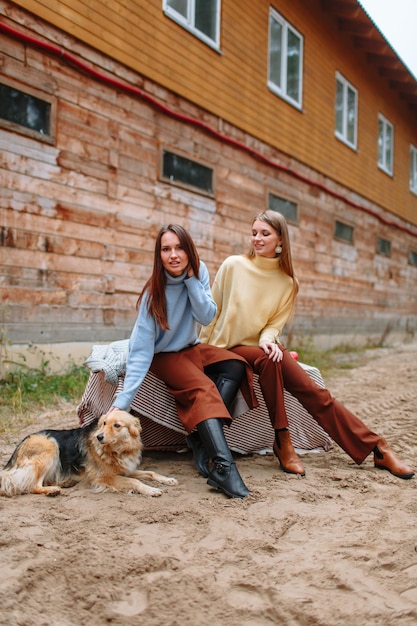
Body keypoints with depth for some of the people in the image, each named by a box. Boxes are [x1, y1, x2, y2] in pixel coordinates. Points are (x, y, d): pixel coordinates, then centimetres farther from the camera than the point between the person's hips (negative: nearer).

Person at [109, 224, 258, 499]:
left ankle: (202, 439, -23)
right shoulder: (154, 292, -23)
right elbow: (140, 352, -28)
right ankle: (223, 468, -41)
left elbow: (207, 316, -15)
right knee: (202, 388, -31)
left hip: (192, 348, 6)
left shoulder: (199, 272, -9)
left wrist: (191, 279, -23)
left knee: (236, 365, -20)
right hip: (164, 356, -6)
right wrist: (121, 402, -36)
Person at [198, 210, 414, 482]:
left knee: (313, 391, -17)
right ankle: (282, 442, -23)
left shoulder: (287, 281, 3)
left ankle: (377, 448, -11)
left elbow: (275, 324, 4)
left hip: (262, 347, 3)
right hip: (229, 347, -2)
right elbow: (213, 310, 1)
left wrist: (267, 339, -18)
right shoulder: (233, 265, -5)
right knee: (267, 359, -37)